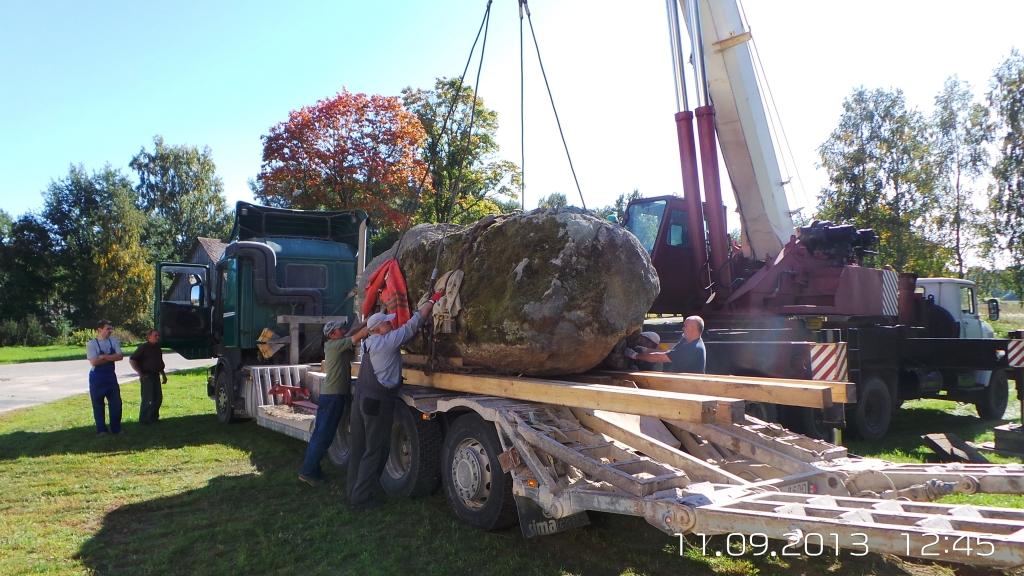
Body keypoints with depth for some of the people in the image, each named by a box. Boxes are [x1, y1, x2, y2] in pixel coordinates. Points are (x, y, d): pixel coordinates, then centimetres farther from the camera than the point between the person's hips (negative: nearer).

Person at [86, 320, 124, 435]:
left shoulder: (114, 341, 3)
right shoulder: (91, 344, -9)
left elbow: (120, 356, -9)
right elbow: (94, 362, -19)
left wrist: (104, 357, -18)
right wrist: (111, 358, -13)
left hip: (111, 375, 4)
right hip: (97, 377, -4)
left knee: (116, 403, 6)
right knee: (98, 404, 6)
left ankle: (116, 428, 19)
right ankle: (101, 429, 18)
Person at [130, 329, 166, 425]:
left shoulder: (157, 348, 15)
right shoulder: (143, 347, -8)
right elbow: (131, 360, -12)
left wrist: (163, 374, 25)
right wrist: (140, 373, -14)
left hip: (156, 376, 8)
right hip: (147, 377, -8)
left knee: (158, 398, 10)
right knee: (148, 399, -7)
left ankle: (153, 417, 21)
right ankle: (144, 420, 2)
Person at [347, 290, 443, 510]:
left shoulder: (369, 343, 13)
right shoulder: (389, 341, -10)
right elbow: (415, 321, -8)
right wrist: (433, 300, 2)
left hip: (361, 398, 9)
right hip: (378, 401, -9)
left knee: (358, 448, 13)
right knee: (375, 450, -1)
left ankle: (354, 493, 21)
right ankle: (361, 497, 3)